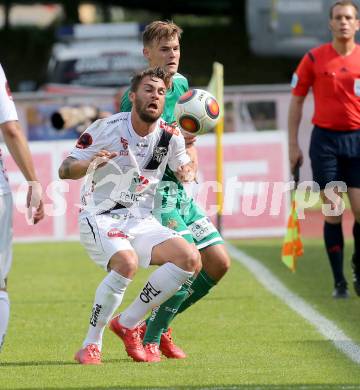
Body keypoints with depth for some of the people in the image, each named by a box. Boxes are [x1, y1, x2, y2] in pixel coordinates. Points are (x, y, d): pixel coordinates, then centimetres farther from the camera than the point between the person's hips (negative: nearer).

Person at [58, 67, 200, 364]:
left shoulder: (170, 136, 0)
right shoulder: (107, 128, -10)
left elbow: (183, 167, 18)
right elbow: (65, 170, -7)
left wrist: (186, 172, -6)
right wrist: (90, 164, -29)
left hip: (141, 221, 5)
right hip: (100, 218, -5)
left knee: (190, 259, -16)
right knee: (127, 262, -34)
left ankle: (128, 324, -2)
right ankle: (91, 345, -19)